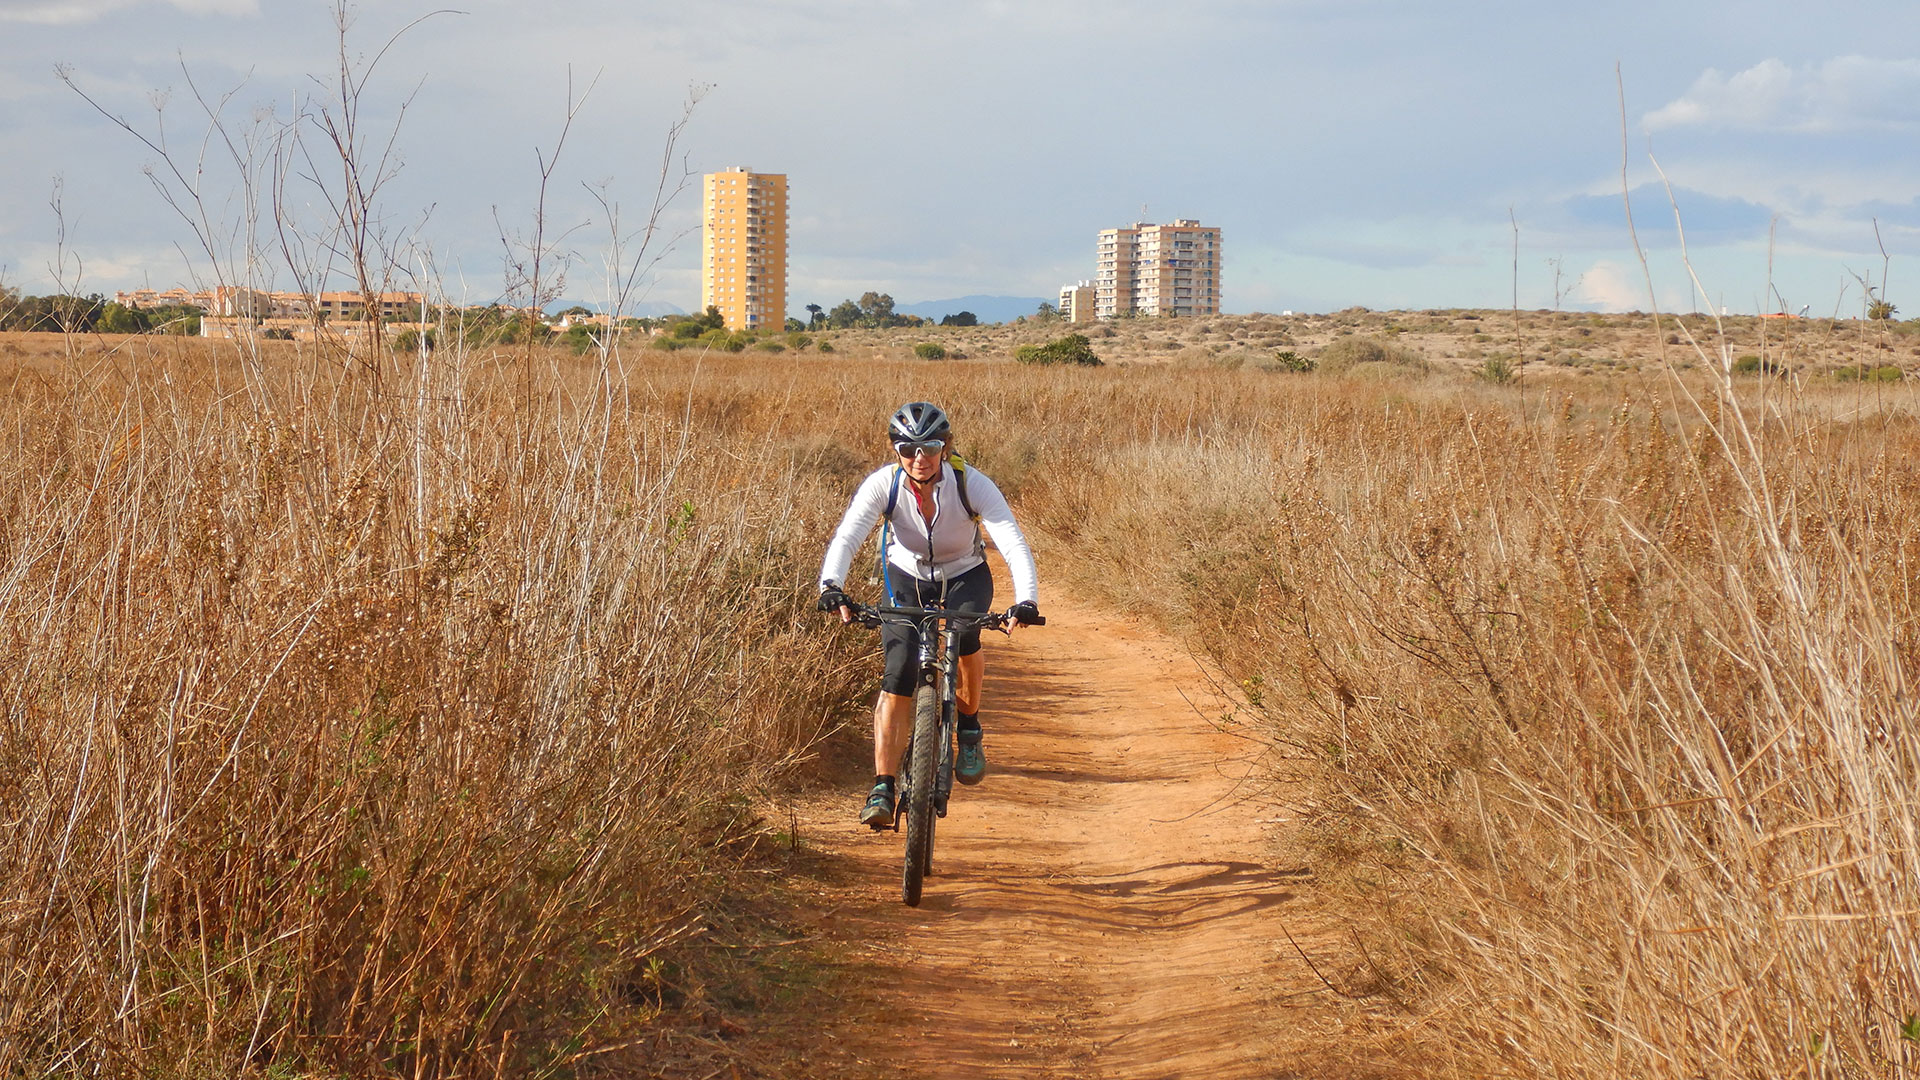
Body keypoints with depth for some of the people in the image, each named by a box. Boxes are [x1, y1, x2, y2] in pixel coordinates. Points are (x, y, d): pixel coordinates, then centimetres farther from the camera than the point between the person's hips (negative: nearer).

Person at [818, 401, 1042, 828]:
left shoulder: (972, 484, -27)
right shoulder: (883, 484, -23)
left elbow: (1014, 544, -35)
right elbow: (846, 537, -33)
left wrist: (1026, 601, -51)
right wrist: (831, 585, -52)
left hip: (965, 577, -1)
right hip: (908, 578, 1)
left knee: (964, 635, -31)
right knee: (898, 679, -15)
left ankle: (969, 727, -4)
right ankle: (882, 790, -11)